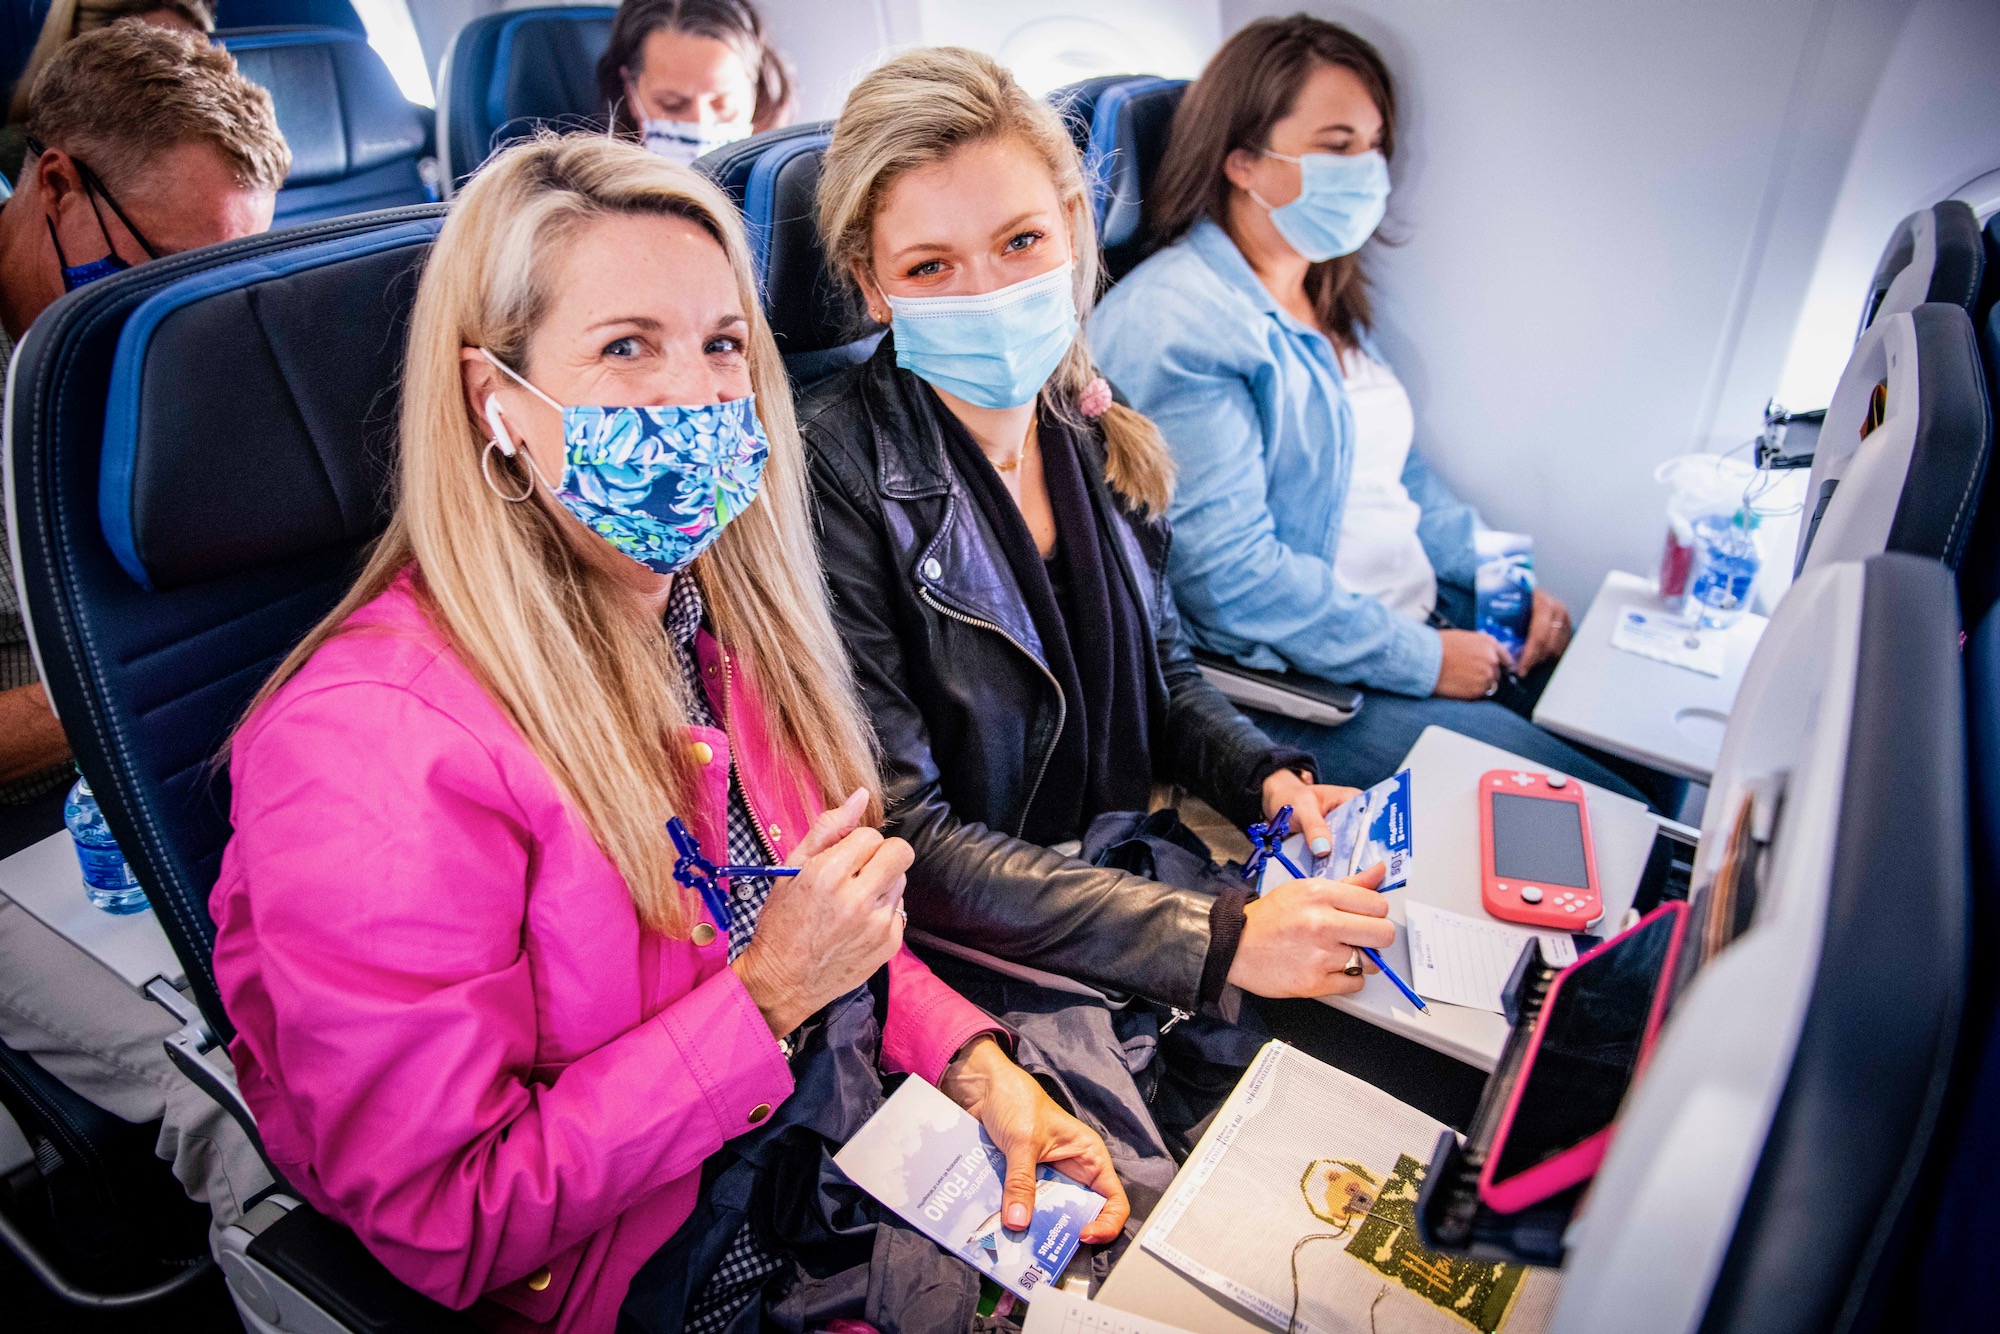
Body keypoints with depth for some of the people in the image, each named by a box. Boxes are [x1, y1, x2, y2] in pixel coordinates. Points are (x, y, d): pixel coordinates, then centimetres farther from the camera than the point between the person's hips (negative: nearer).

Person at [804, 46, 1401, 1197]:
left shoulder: (1105, 438, 1)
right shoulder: (839, 476, -19)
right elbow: (902, 840, -20)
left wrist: (1272, 782, -6)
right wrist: (1214, 939, -25)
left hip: (1131, 864, 6)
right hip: (973, 949, -6)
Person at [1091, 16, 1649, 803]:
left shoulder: (1327, 296, 13)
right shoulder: (1173, 322, -18)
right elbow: (1231, 575, -23)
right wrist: (1422, 660, -17)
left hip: (1432, 620, 9)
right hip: (1308, 690, -9)